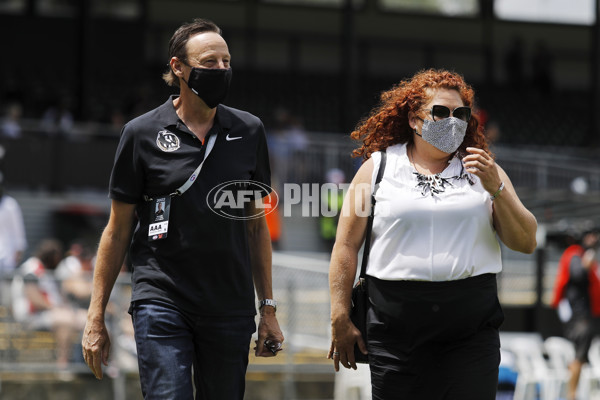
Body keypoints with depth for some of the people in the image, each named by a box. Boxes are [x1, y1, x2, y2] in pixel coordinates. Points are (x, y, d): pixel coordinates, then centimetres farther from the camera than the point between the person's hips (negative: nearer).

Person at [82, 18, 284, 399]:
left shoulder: (248, 131, 8)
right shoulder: (142, 133, 0)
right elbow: (118, 229, 5)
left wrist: (268, 309, 12)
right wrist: (96, 318, 2)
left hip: (231, 310, 3)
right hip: (161, 300, -3)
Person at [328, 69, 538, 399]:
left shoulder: (482, 170, 13)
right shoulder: (378, 168, 9)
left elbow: (526, 243, 7)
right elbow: (346, 246, 5)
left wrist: (496, 190, -7)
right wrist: (340, 320, -2)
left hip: (471, 330, 1)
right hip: (397, 325, -1)